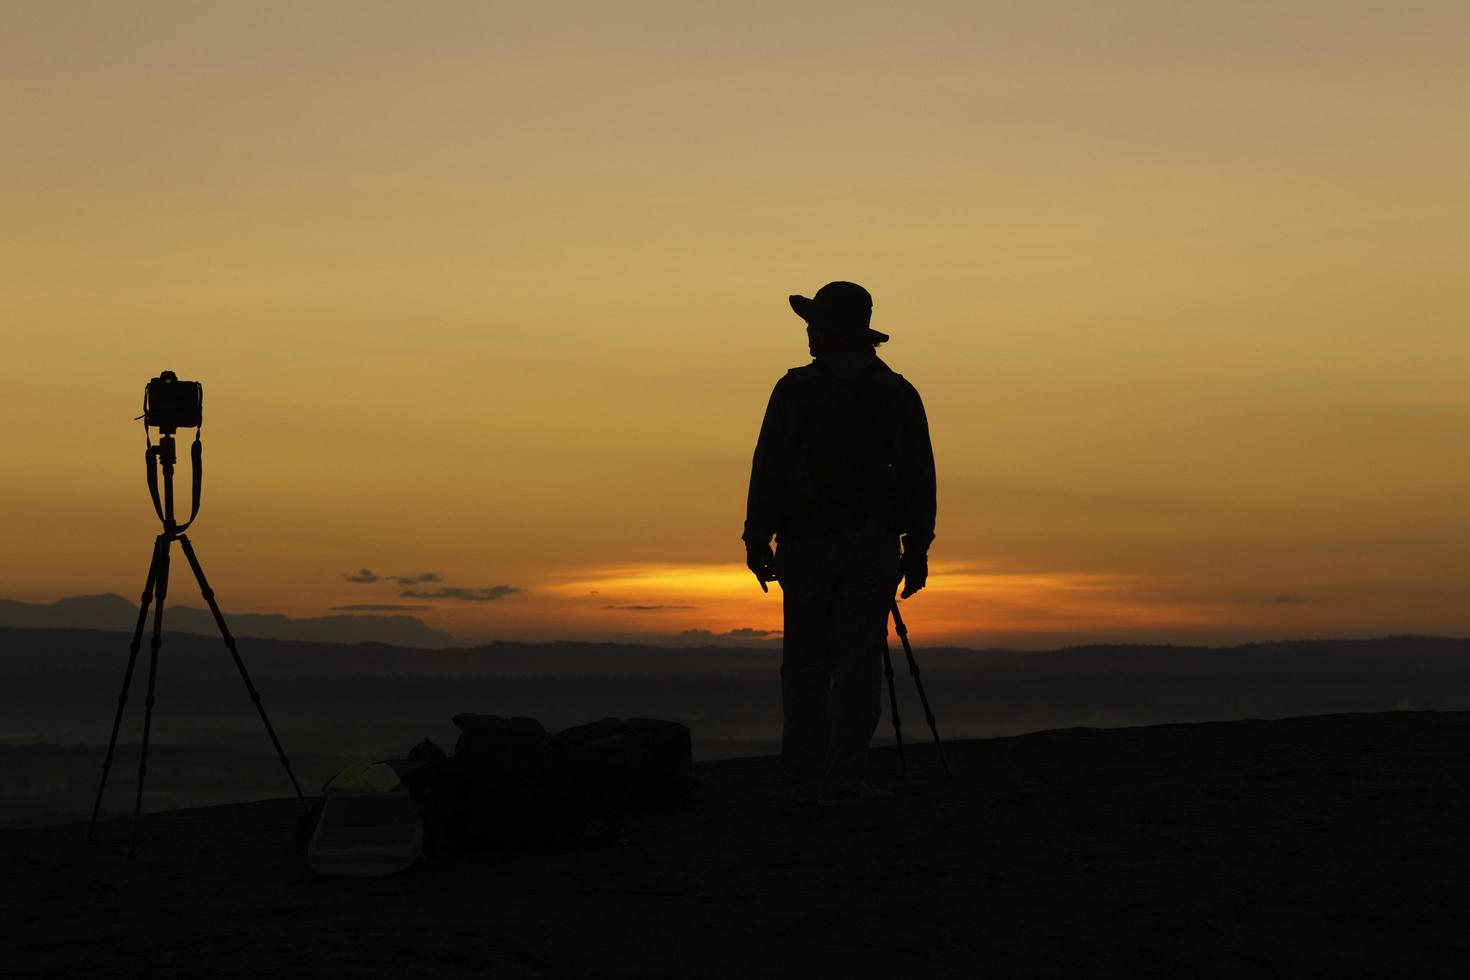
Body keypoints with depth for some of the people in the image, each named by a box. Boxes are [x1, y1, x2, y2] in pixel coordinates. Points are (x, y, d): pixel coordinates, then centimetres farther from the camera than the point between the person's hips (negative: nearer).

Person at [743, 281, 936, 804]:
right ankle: (842, 779, -5)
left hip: (808, 542, -1)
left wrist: (758, 539, -4)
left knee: (805, 662, 9)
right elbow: (920, 479, 5)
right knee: (858, 663, 0)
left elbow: (769, 469, -6)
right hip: (874, 543, 1)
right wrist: (917, 547, 9)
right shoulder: (899, 394, 6)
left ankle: (806, 777, 6)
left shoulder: (796, 389, -2)